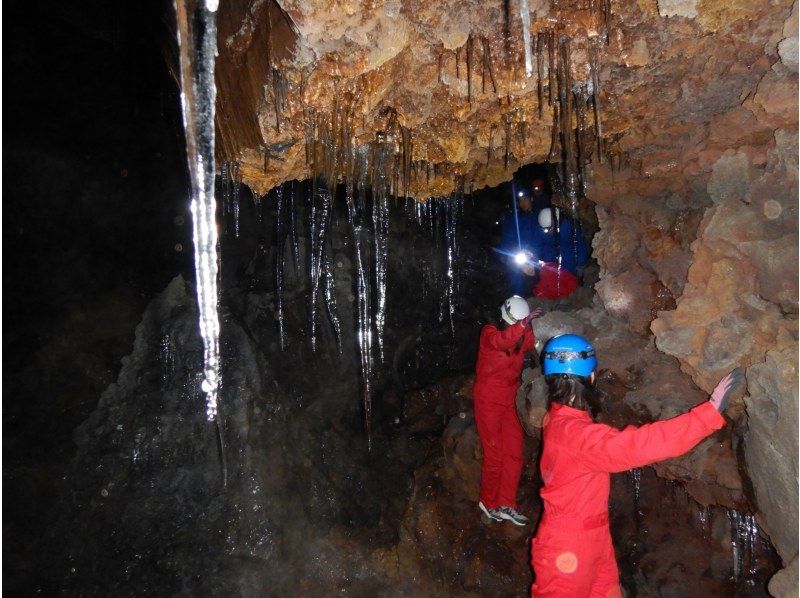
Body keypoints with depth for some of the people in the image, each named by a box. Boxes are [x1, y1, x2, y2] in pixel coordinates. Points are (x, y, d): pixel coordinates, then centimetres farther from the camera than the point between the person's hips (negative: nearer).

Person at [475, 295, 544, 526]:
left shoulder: (522, 336, 9)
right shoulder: (490, 332, -12)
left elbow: (533, 343, -10)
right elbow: (499, 342, -34)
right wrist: (521, 325, -47)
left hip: (508, 401, 6)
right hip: (488, 400, -6)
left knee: (514, 453, 4)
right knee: (494, 454, 0)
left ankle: (506, 504, 14)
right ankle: (488, 502, 19)